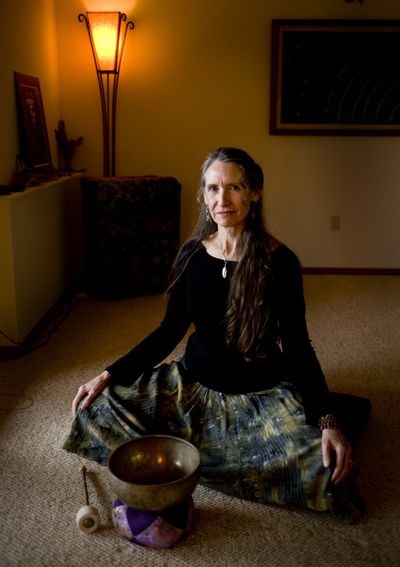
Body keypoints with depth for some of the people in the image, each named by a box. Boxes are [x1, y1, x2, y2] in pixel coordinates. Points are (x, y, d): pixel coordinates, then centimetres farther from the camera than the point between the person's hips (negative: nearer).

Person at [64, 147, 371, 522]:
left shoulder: (279, 261, -12)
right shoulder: (192, 255, -2)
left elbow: (297, 346, -9)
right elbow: (170, 330, 5)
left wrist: (328, 419, -23)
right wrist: (109, 375, -4)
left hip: (261, 394, -3)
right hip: (194, 383, 4)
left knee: (325, 463, -28)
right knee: (102, 405, -13)